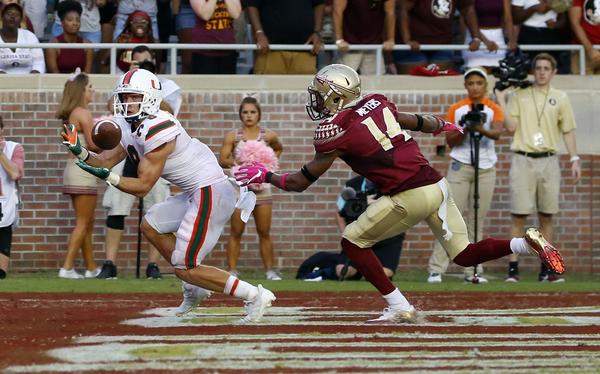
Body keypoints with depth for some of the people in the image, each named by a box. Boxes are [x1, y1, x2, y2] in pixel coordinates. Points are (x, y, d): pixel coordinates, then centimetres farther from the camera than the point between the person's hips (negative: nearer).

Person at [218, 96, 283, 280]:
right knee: (236, 232, -2)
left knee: (264, 232, 3)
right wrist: (238, 162, -20)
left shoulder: (268, 135, 5)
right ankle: (232, 270, -2)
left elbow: (278, 149, 26)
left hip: (261, 187, 1)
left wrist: (270, 162, 8)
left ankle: (270, 270, 7)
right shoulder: (232, 136, 0)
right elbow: (222, 160, -5)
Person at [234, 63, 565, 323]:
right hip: (436, 183, 7)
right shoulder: (377, 104, 12)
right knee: (464, 255, 17)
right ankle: (527, 244, -4)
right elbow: (418, 122, 27)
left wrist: (264, 176, 14)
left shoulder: (335, 131, -7)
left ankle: (399, 308, 4)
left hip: (410, 197, -7)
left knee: (353, 241, 8)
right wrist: (444, 127, 48)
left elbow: (301, 182, -1)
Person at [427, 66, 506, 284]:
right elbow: (450, 141, 1)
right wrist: (465, 130, -17)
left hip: (485, 169, 1)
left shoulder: (493, 109, 5)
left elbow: (497, 132, -15)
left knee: (477, 219, 2)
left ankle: (472, 270, 4)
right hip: (460, 167, -1)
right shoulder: (456, 110, 6)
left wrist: (482, 129, -36)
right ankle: (436, 269, -13)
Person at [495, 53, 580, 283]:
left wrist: (574, 159, 3)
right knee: (518, 216, -5)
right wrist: (501, 101, -6)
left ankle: (547, 268, 8)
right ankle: (513, 267, -6)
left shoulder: (560, 98, 11)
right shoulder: (519, 96, 6)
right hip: (523, 160, -2)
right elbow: (511, 126, -2)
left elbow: (567, 131, 11)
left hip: (548, 161, 2)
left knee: (547, 216, 4)